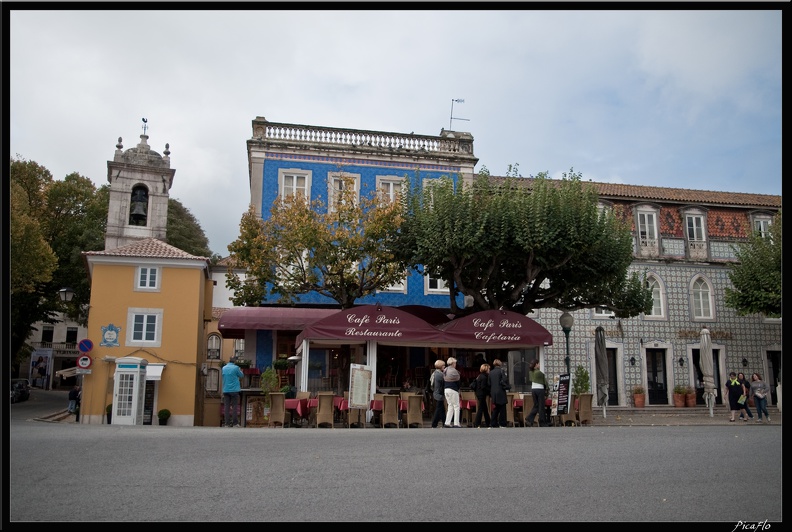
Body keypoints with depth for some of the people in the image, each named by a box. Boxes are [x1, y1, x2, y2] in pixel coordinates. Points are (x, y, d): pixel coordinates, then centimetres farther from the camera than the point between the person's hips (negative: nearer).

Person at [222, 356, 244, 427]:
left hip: (226, 390, 4)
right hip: (234, 389, -4)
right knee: (235, 406, -1)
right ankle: (235, 423, -3)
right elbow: (241, 375, 4)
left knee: (226, 407, 4)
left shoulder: (224, 368, 8)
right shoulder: (236, 368, -8)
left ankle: (227, 423, 2)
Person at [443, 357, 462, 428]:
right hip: (453, 390, -8)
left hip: (446, 389, 8)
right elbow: (457, 381, -9)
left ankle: (447, 423, 10)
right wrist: (458, 389, 5)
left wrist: (444, 390, 17)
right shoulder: (454, 371, -14)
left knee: (450, 406, 14)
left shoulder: (445, 371, 11)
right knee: (456, 406, 1)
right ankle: (456, 424, -2)